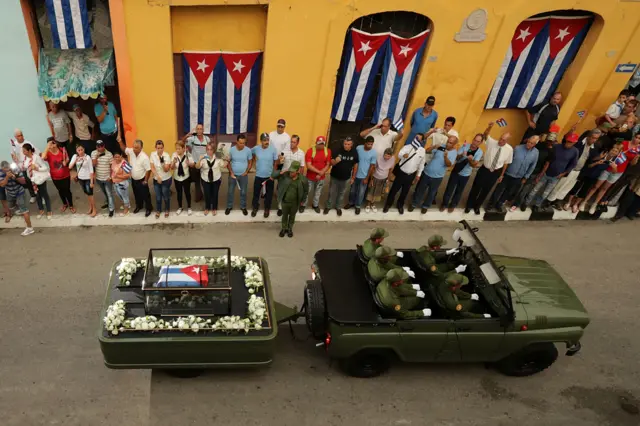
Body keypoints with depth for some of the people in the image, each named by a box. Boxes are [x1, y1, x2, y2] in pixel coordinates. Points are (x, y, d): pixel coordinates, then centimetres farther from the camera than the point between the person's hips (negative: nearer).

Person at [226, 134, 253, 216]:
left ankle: (243, 207, 32)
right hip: (233, 174, 0)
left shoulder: (248, 150, -13)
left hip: (243, 175, 0)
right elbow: (228, 162, -4)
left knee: (243, 192, 13)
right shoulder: (231, 150, -13)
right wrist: (231, 172, -11)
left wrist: (246, 172, -10)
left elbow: (250, 162, -2)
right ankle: (229, 206, 31)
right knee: (230, 191, 12)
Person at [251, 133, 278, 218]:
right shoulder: (256, 148, -12)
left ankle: (267, 209, 36)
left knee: (269, 194, 15)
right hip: (258, 176, 1)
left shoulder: (273, 149, -14)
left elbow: (275, 163, -6)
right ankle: (255, 208, 36)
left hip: (269, 176, 0)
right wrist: (254, 160, 5)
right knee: (256, 193, 13)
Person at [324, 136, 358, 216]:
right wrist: (335, 161, -40)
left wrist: (353, 177, 5)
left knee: (341, 193, 19)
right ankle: (328, 206, 34)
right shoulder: (337, 151, -18)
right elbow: (331, 163, -15)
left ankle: (338, 207, 39)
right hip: (335, 177, -2)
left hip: (346, 178, 2)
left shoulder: (354, 152, -12)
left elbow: (355, 165, 1)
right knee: (332, 193, 14)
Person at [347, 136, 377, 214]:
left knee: (361, 193, 10)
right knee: (352, 190, 18)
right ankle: (351, 203, 41)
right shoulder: (358, 148, -9)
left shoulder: (374, 153, -16)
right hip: (355, 174, 2)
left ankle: (358, 206, 31)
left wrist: (367, 178, -9)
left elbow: (372, 166, -10)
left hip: (364, 176, -2)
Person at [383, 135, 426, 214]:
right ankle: (388, 204, 29)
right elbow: (399, 154, -30)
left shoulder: (422, 150, -3)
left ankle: (400, 205, 41)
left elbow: (421, 164, 8)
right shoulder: (407, 147, -13)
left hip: (411, 175, 3)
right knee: (394, 190, 9)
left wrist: (418, 175, 10)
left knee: (405, 192, 17)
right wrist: (403, 155, -54)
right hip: (401, 173, -3)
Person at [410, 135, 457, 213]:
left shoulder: (454, 152, -11)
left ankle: (426, 206, 40)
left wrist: (445, 157, -42)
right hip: (426, 173, 2)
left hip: (437, 177, -1)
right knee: (420, 190, 15)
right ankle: (414, 204, 35)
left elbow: (449, 165, -26)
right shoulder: (441, 147, -5)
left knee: (432, 193, 17)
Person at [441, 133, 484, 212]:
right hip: (456, 171, 0)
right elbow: (456, 157, -11)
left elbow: (474, 165, -18)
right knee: (449, 189, 8)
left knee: (459, 191, 14)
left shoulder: (479, 152, -12)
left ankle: (452, 205, 33)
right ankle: (444, 204, 27)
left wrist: (471, 160, -39)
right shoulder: (465, 146, -10)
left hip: (465, 175, 0)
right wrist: (461, 155, -32)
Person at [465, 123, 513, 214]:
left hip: (495, 173, 1)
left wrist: (501, 175, 9)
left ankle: (477, 206, 40)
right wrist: (490, 127, -51)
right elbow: (485, 135, -30)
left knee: (486, 190, 17)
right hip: (484, 170, -1)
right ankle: (469, 205, 33)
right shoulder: (492, 142, -15)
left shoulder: (509, 149, -11)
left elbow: (506, 163, 1)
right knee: (476, 188, 12)